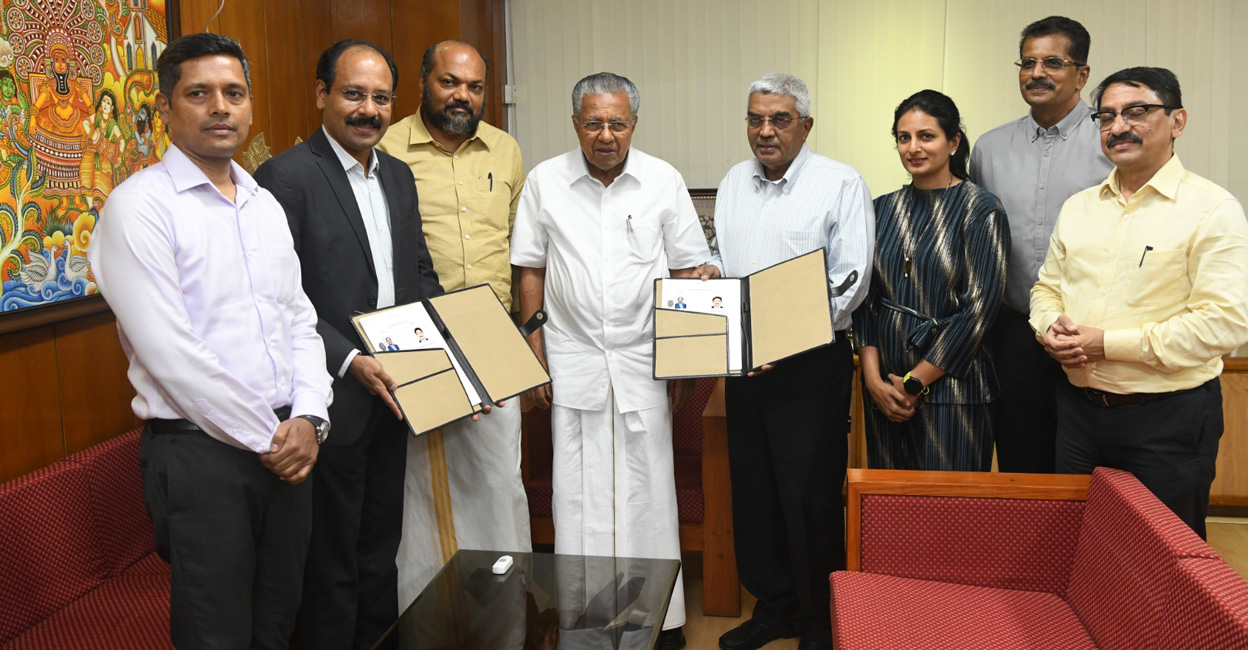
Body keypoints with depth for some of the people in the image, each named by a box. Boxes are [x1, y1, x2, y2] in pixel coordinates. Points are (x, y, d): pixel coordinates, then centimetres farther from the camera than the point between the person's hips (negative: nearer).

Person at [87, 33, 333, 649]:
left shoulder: (265, 205, 12)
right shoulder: (139, 206, -10)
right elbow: (168, 352, -16)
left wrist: (307, 419, -4)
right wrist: (266, 437, -12)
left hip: (286, 444, 6)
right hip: (199, 452, -6)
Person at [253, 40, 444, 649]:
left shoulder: (399, 175, 10)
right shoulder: (285, 176, -13)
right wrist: (349, 362, -24)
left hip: (392, 392, 7)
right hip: (333, 399, -7)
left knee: (381, 546, 21)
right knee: (331, 559, 9)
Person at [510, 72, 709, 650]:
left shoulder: (664, 181, 1)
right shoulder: (544, 182, 1)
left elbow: (687, 272, 4)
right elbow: (531, 273, 5)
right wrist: (535, 358, 2)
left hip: (644, 361, 0)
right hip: (573, 360, 0)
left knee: (647, 487, 6)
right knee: (579, 492, 5)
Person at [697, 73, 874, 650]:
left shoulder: (840, 183, -6)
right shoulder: (733, 183, 13)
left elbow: (850, 282, -11)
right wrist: (709, 273, 0)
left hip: (811, 364, -6)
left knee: (810, 496, 0)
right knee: (753, 489, 13)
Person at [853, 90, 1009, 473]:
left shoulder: (980, 210, -6)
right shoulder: (884, 209, 9)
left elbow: (978, 309, -11)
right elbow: (865, 297, 7)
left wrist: (916, 382, -10)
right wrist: (873, 379, -5)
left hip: (950, 387, -4)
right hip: (885, 386, 5)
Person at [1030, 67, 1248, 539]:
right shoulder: (1078, 207, 11)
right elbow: (1047, 287, 18)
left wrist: (1108, 343, -20)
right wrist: (1051, 328, -6)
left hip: (1169, 417, -5)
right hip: (1080, 407, 6)